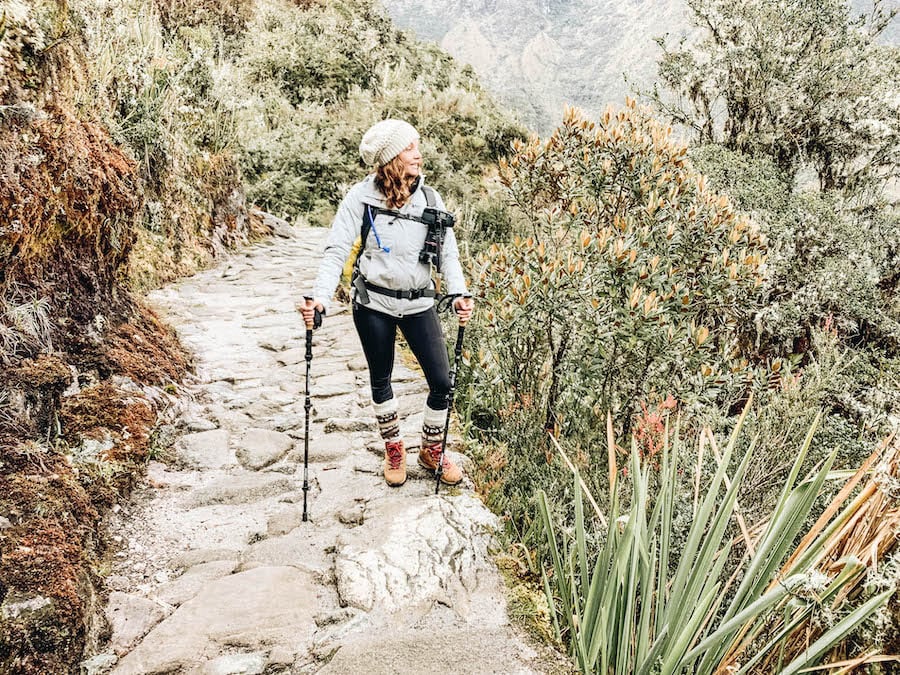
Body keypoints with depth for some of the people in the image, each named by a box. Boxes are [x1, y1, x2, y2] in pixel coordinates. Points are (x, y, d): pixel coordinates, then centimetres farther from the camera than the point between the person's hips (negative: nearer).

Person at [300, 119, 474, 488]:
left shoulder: (429, 198, -1)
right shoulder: (362, 197, -10)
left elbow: (447, 252, 0)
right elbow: (337, 250, -12)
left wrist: (458, 293, -16)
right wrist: (319, 297, -25)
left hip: (419, 304, 2)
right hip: (374, 304, -2)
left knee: (442, 381, 1)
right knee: (381, 381, 14)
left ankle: (432, 450, 27)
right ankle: (394, 449, 38)